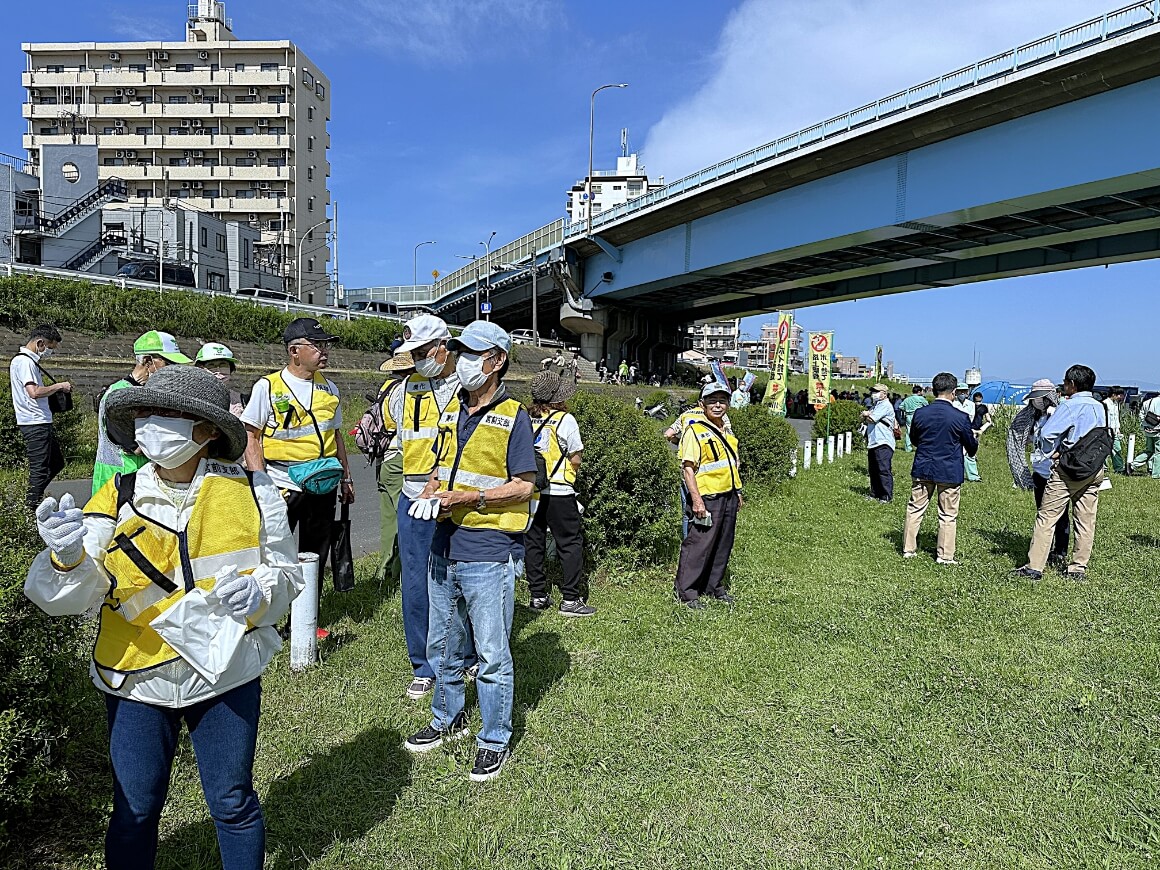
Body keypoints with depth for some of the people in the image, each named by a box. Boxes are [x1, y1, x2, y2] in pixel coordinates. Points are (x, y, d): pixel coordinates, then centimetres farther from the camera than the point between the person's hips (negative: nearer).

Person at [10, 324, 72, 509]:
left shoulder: (30, 360, 18)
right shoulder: (24, 361, -14)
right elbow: (34, 392, -25)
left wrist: (55, 389, 11)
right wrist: (59, 386, -13)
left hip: (42, 423, 10)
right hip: (34, 424, -10)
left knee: (56, 463, 17)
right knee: (39, 468, -5)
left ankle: (32, 499, 23)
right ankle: (32, 509, 3)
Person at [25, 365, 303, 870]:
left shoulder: (251, 491, -9)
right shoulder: (117, 498, -7)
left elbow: (285, 572, 0)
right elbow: (69, 597, -10)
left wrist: (260, 590, -21)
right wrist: (68, 558, -31)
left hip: (226, 672, 0)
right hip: (138, 677, 1)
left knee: (233, 803, 14)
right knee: (135, 809, 15)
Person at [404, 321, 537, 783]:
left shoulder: (513, 416, -9)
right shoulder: (453, 411, 12)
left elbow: (523, 485, -12)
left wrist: (469, 498, -20)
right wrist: (431, 492, -1)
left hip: (489, 555, -7)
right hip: (445, 549, 7)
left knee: (492, 654, 4)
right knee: (441, 644, 20)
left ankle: (494, 740, 22)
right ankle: (448, 718, 41)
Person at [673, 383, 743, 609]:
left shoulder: (726, 430, 14)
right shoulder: (695, 430, -11)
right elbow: (687, 468, -16)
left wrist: (737, 492, 23)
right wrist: (696, 499, -22)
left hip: (728, 497, 8)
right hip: (707, 499, -8)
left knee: (723, 545, 14)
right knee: (698, 545, -5)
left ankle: (714, 586, 28)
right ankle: (685, 592, 5)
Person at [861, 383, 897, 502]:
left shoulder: (885, 405, -10)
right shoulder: (876, 405, 21)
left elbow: (871, 419, -17)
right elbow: (864, 420, 16)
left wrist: (866, 415, 4)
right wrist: (867, 415, -6)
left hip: (883, 444, -10)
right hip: (872, 443, 10)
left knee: (884, 470, -9)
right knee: (873, 470, 13)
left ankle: (887, 496, -6)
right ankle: (875, 494, 21)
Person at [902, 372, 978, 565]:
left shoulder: (920, 413, -6)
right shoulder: (960, 417, -13)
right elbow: (971, 445, 1)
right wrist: (972, 449, 24)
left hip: (923, 469, 2)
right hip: (950, 472, -2)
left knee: (915, 509, 13)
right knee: (948, 515, 8)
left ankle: (908, 549, 17)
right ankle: (945, 555, 14)